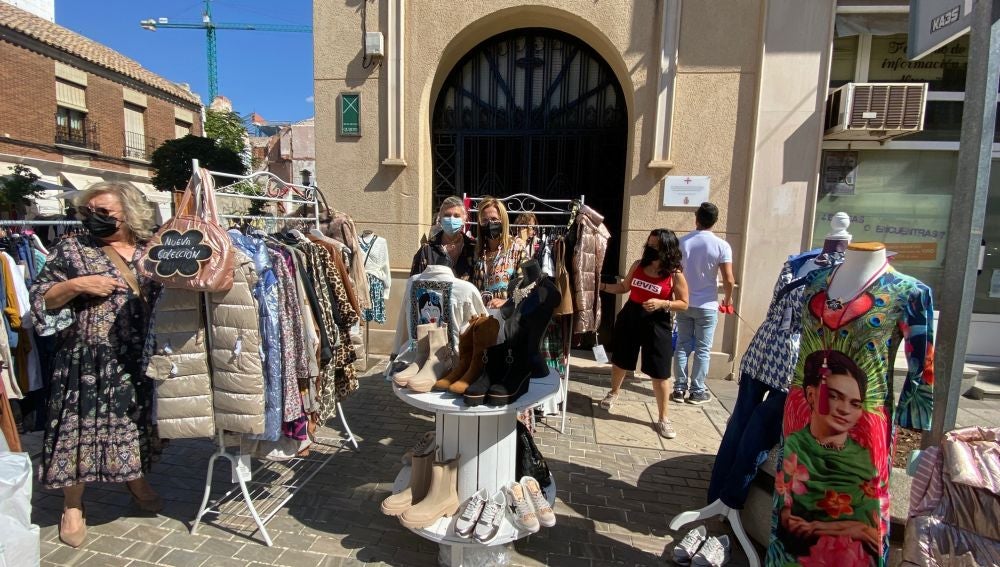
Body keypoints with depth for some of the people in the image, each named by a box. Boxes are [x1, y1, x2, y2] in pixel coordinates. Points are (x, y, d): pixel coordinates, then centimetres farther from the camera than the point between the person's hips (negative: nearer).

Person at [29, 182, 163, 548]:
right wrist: (77, 286, -18)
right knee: (82, 427, 6)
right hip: (87, 360, -2)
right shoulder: (71, 250, -1)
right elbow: (39, 298, -2)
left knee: (136, 423, 15)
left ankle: (137, 481, 38)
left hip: (138, 360, 2)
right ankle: (73, 506, 26)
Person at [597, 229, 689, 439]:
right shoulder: (638, 265, 0)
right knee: (620, 362, 18)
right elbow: (625, 287, 14)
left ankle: (662, 419, 15)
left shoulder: (675, 274, -10)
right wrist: (603, 286, 1)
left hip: (657, 325, -4)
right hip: (629, 318, 4)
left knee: (659, 374, 0)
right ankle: (614, 392, 47)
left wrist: (662, 304, -22)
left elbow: (684, 304, -6)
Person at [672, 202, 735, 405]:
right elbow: (729, 280, -12)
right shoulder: (722, 246, -11)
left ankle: (679, 388, 14)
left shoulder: (681, 242, -3)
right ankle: (697, 391, 14)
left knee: (682, 346, 10)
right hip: (707, 306, -2)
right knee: (703, 349, 7)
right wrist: (728, 299, 7)